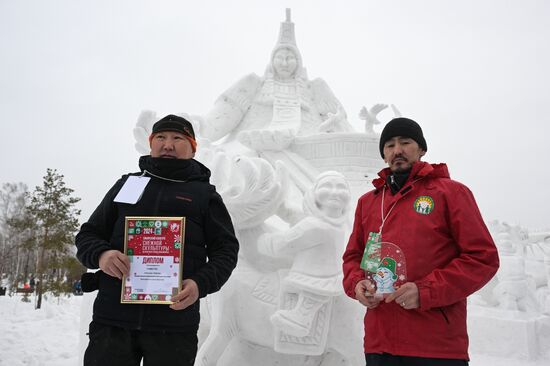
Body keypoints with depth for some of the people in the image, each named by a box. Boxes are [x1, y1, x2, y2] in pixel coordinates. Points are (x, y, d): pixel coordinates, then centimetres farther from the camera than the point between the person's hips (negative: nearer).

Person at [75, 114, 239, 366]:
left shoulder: (205, 194, 12)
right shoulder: (127, 184, 18)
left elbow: (226, 249, 7)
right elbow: (87, 235, 17)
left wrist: (201, 284, -13)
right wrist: (101, 254, -7)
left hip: (175, 321, -1)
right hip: (112, 318, 2)